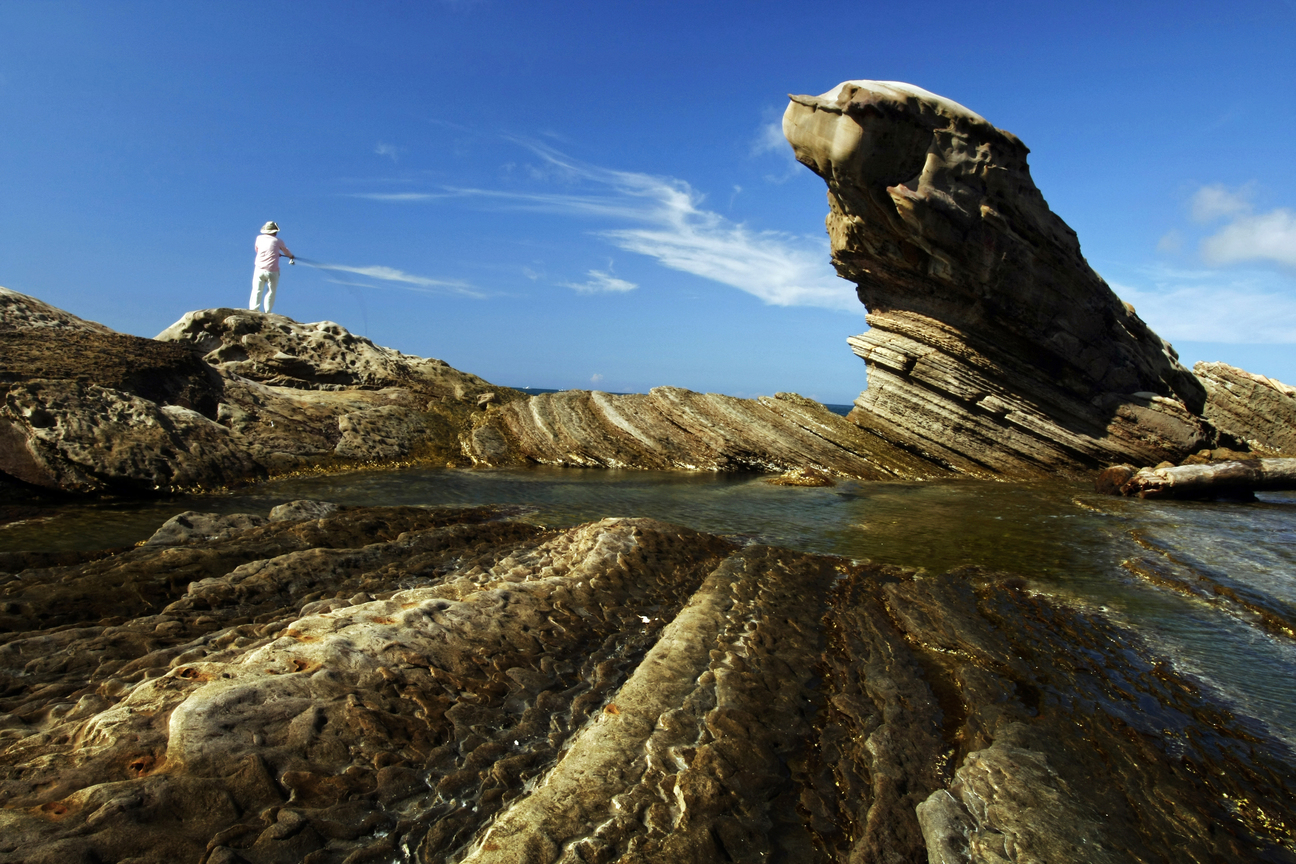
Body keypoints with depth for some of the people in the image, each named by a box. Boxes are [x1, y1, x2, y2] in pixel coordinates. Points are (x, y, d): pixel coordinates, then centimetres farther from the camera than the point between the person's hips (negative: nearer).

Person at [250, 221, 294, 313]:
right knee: (271, 292, 5)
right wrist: (291, 257, 46)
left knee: (256, 291, 5)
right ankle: (267, 312, -1)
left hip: (259, 270, 2)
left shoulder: (259, 238, 9)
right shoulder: (278, 241, 3)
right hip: (272, 272, -2)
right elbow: (286, 251, 22)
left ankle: (253, 311, -5)